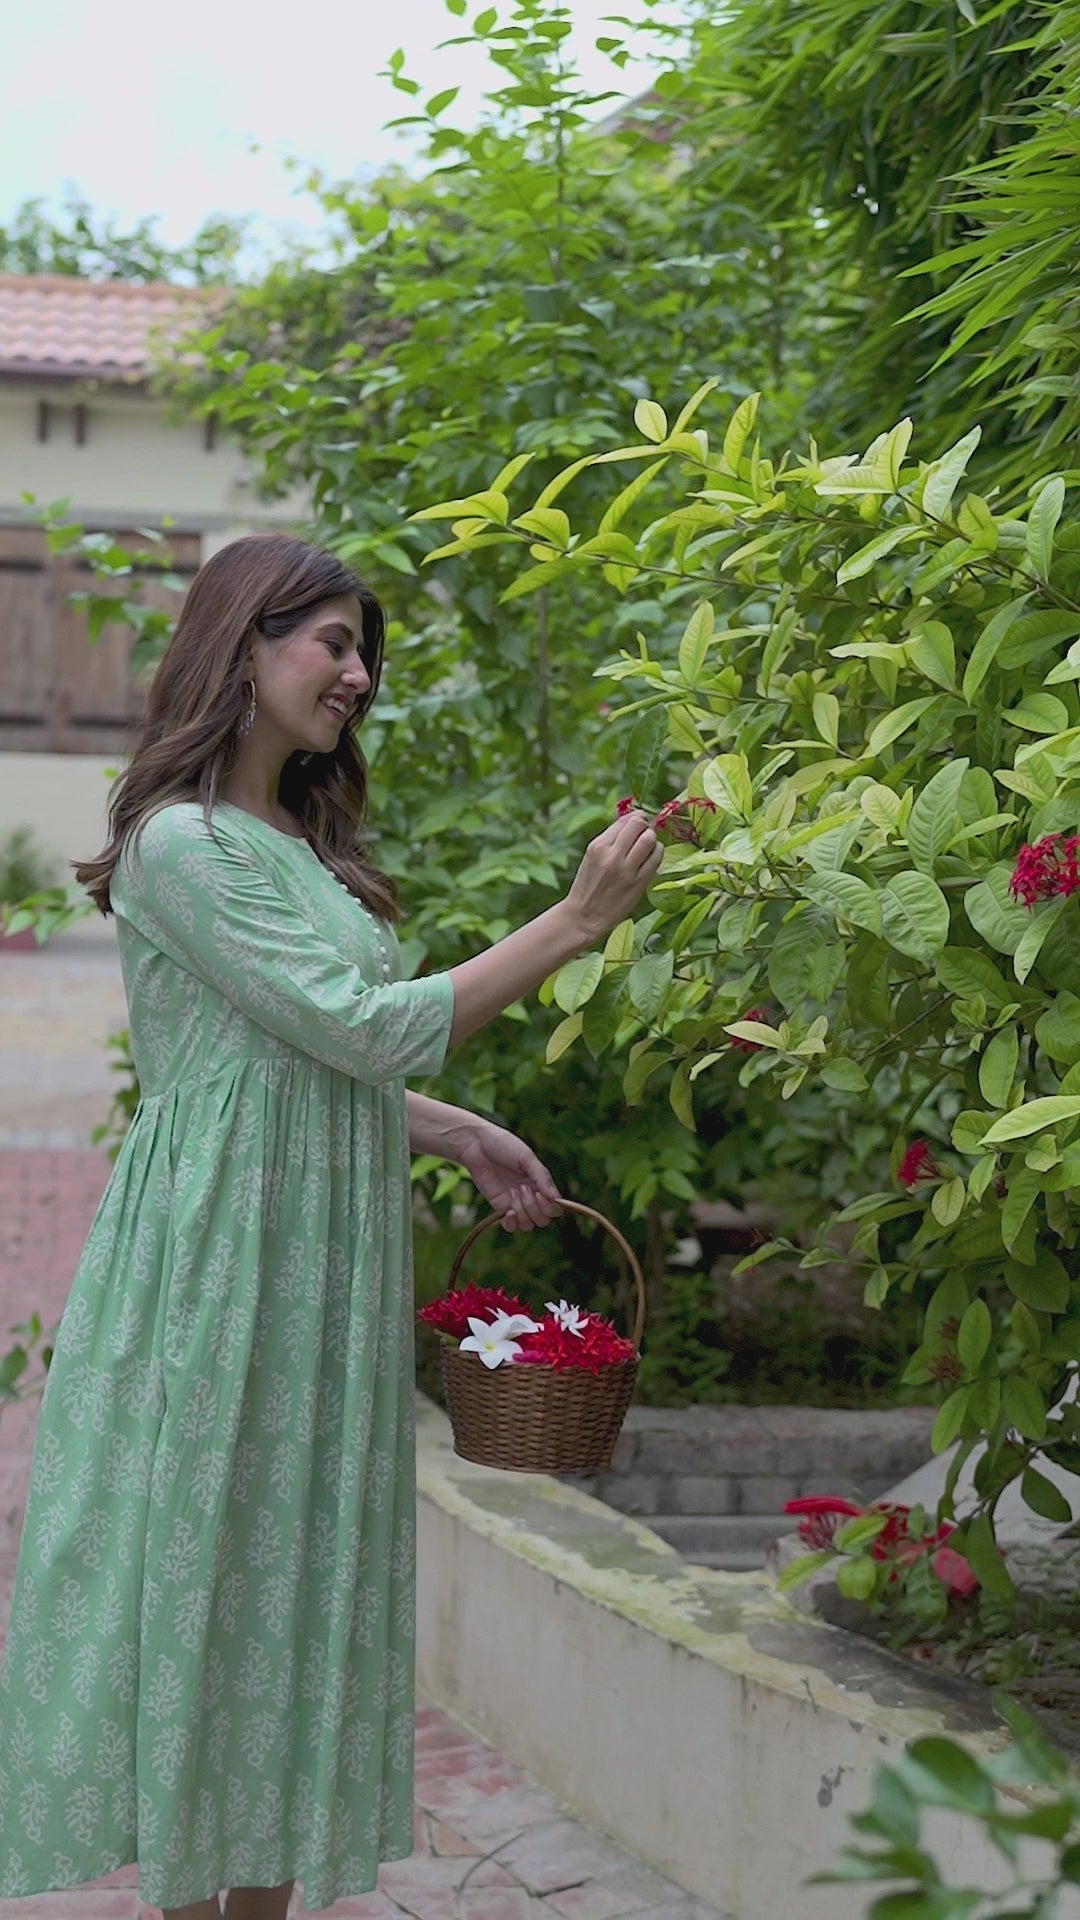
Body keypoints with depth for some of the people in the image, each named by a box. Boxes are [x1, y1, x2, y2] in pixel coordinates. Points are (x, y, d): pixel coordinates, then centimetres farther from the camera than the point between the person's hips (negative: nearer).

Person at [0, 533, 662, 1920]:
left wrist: (463, 1138, 13)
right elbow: (361, 1028, -18)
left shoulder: (299, 842, 15)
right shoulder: (182, 843, -14)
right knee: (206, 1584, -2)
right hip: (223, 1250, -9)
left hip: (323, 1264, 9)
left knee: (301, 1579, 11)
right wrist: (574, 923, -16)